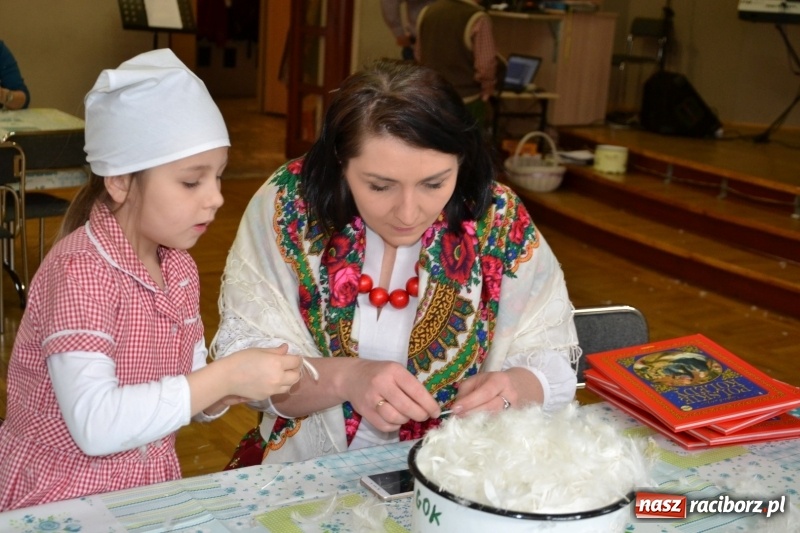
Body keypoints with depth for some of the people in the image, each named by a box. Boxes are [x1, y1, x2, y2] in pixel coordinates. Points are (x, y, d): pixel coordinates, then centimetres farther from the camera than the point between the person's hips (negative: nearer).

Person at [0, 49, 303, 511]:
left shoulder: (180, 266, 1)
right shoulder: (80, 269, -20)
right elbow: (95, 426, -28)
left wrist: (224, 392, -12)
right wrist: (224, 377, -27)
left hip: (150, 486, 6)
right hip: (59, 502, -6)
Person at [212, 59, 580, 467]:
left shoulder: (499, 222, -8)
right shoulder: (287, 207, -11)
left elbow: (555, 364, -2)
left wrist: (515, 387, -22)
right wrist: (344, 379, -25)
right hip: (307, 475, -1)